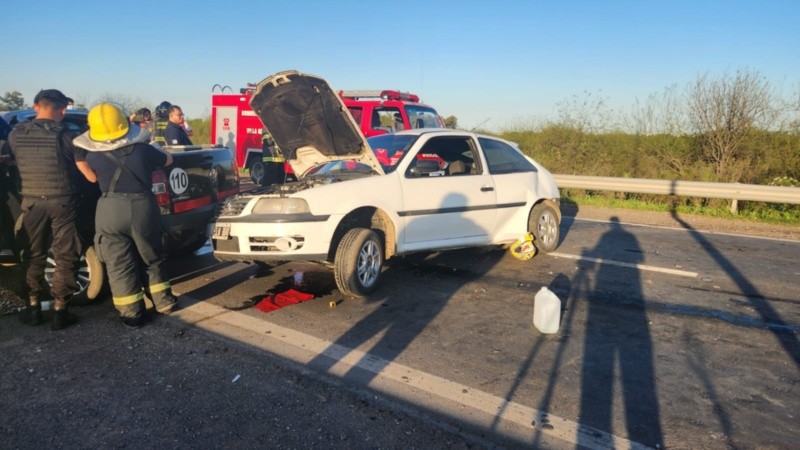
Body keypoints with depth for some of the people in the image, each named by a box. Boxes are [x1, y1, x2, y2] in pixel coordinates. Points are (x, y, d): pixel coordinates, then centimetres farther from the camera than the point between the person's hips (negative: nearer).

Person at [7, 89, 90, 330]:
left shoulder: (15, 135, 0)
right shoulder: (66, 136, -11)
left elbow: (14, 164, 15)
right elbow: (90, 174, -10)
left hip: (31, 202, 3)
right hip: (62, 202, -3)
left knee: (33, 256, 16)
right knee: (65, 258, 5)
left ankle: (33, 308, 22)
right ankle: (59, 311, 8)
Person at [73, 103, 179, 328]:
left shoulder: (92, 156, -5)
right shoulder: (143, 150, -2)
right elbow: (168, 159, 17)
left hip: (110, 210, -1)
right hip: (143, 207, 1)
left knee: (119, 265, 8)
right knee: (152, 259, 18)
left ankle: (132, 313, 11)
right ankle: (163, 301, 26)